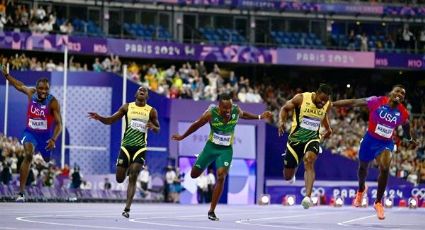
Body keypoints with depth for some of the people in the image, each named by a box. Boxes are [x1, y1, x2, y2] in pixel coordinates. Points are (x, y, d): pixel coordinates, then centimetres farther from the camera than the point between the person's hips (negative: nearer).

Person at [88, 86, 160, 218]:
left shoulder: (151, 111, 3)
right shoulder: (127, 107, 4)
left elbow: (157, 129, 9)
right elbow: (110, 120, 6)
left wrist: (153, 127, -15)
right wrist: (99, 118, -14)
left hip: (140, 148, -1)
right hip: (126, 146, 1)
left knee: (133, 178, -14)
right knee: (119, 179, 2)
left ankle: (127, 209, -13)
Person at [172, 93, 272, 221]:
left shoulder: (236, 110, -16)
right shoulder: (211, 113, -23)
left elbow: (243, 115, 12)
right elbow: (196, 125, -6)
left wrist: (259, 117, 10)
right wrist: (182, 137, 5)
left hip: (226, 150, 0)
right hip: (211, 147, 0)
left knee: (221, 177, -18)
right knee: (194, 175, 9)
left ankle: (211, 211, -10)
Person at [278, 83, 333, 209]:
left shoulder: (327, 105, -2)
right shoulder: (301, 99, -14)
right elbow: (285, 108, 0)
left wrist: (328, 129, 7)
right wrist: (281, 121, -18)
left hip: (312, 139, 1)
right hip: (296, 138, -1)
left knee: (309, 161, -31)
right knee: (288, 177, 7)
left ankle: (308, 197, -40)